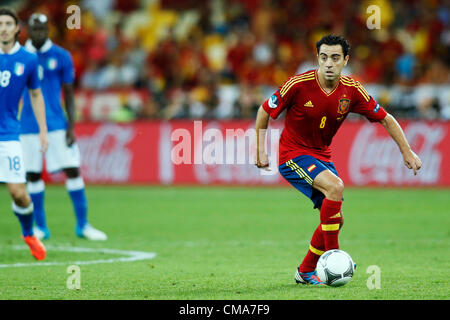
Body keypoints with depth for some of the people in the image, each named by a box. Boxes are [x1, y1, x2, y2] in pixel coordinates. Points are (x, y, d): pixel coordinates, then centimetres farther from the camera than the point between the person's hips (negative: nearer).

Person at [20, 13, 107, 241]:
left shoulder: (61, 57, 1)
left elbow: (69, 94, 4)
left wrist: (71, 126, -4)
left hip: (57, 125, -1)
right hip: (29, 126, 1)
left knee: (73, 170, -5)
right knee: (33, 175, 3)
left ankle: (82, 224, 3)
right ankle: (40, 227, 14)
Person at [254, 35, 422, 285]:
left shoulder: (351, 90, -9)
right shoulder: (299, 84, -20)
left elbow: (386, 119, 2)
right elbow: (265, 111, -7)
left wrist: (407, 152, -3)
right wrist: (260, 150, -7)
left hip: (322, 156, 6)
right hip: (293, 154, -6)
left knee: (336, 219, 3)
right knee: (335, 186, -29)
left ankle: (306, 271, 22)